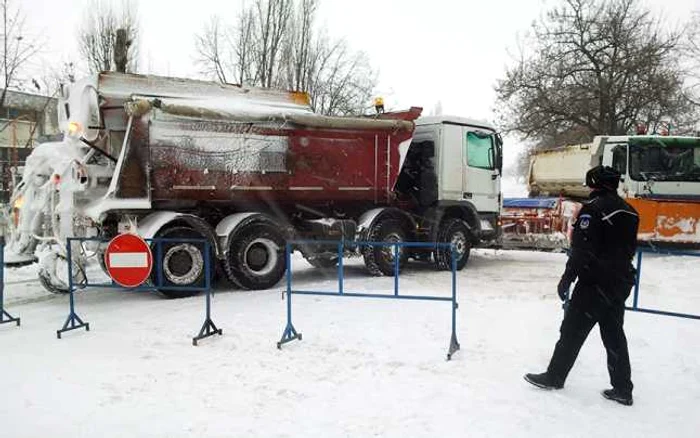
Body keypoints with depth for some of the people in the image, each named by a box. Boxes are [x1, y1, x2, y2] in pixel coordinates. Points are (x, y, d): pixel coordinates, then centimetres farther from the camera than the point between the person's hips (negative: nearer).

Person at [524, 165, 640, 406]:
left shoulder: (593, 208, -15)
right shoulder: (628, 211, 10)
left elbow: (582, 250, -19)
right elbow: (630, 249, 17)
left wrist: (567, 279, -14)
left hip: (595, 283, -8)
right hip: (621, 283, 8)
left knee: (572, 330, 3)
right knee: (614, 335, 13)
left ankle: (554, 377, 14)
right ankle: (623, 389, 17)